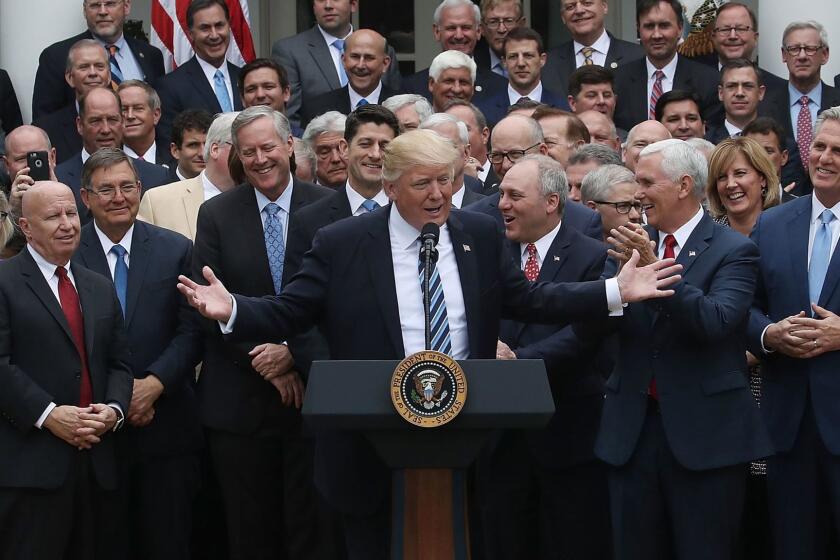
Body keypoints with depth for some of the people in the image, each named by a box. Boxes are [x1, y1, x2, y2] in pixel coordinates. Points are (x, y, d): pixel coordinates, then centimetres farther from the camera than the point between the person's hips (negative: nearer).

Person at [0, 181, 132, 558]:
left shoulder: (100, 288, 19)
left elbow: (119, 362, 17)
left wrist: (114, 409, -3)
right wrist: (47, 414, -18)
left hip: (95, 461, 6)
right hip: (31, 464, -6)